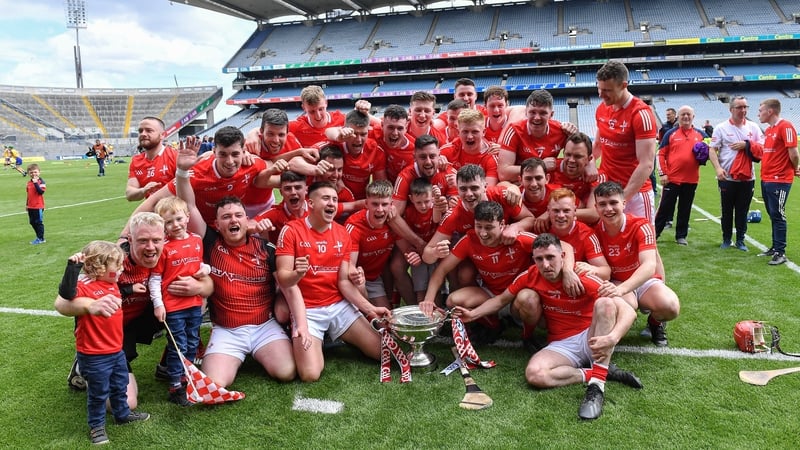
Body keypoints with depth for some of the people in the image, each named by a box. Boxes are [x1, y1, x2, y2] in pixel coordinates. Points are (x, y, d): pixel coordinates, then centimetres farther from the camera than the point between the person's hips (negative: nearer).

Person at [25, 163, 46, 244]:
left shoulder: (41, 182, -11)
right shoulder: (29, 182, 10)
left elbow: (41, 192, -26)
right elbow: (29, 194, 18)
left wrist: (36, 183, -30)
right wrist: (27, 204, 20)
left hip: (38, 206, -8)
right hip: (30, 206, 8)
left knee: (39, 222, -1)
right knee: (32, 222, 13)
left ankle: (41, 239, 8)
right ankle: (38, 237, 24)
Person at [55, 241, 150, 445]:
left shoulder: (112, 283, 4)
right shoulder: (84, 287, -22)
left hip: (117, 350, 8)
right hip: (94, 356, -8)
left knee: (120, 386, 25)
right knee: (99, 393, 10)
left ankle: (123, 414, 45)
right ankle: (96, 425, 30)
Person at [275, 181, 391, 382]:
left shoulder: (342, 234, 5)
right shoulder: (291, 230, -10)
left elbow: (344, 281, 3)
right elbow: (283, 279, -13)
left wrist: (369, 308, -9)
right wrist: (297, 274, -37)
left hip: (340, 306, 5)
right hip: (308, 310, -4)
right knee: (310, 374, -21)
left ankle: (337, 338, 25)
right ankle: (300, 343, 13)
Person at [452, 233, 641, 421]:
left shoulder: (583, 278, -17)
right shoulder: (530, 277, -6)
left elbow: (628, 311, -23)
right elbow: (501, 299, 12)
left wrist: (612, 338, -42)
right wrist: (473, 314, -2)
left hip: (592, 339, -2)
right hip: (561, 345, 2)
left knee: (605, 303, -32)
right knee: (534, 374, -30)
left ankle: (597, 385, -34)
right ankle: (604, 372, -14)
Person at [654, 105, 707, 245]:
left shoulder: (700, 134, 9)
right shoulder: (671, 133, 1)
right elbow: (661, 154, -1)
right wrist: (662, 173, -7)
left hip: (691, 180, 3)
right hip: (672, 179, -2)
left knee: (685, 209, 10)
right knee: (665, 207, 3)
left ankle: (681, 236, 19)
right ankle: (654, 233, 13)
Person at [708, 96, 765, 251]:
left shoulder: (753, 127, 8)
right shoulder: (721, 127, 0)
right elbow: (712, 150, -5)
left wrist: (747, 144, -9)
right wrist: (718, 168, -18)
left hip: (747, 178, 2)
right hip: (727, 178, -2)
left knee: (742, 212, 6)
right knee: (726, 211, 7)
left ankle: (740, 240, 16)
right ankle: (726, 240, 19)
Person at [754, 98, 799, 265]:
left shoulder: (785, 126, -13)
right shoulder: (768, 130, 14)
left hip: (779, 180, -8)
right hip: (766, 179, 8)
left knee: (777, 216, -5)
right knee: (773, 215, 14)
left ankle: (780, 253, 1)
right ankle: (775, 247, 24)